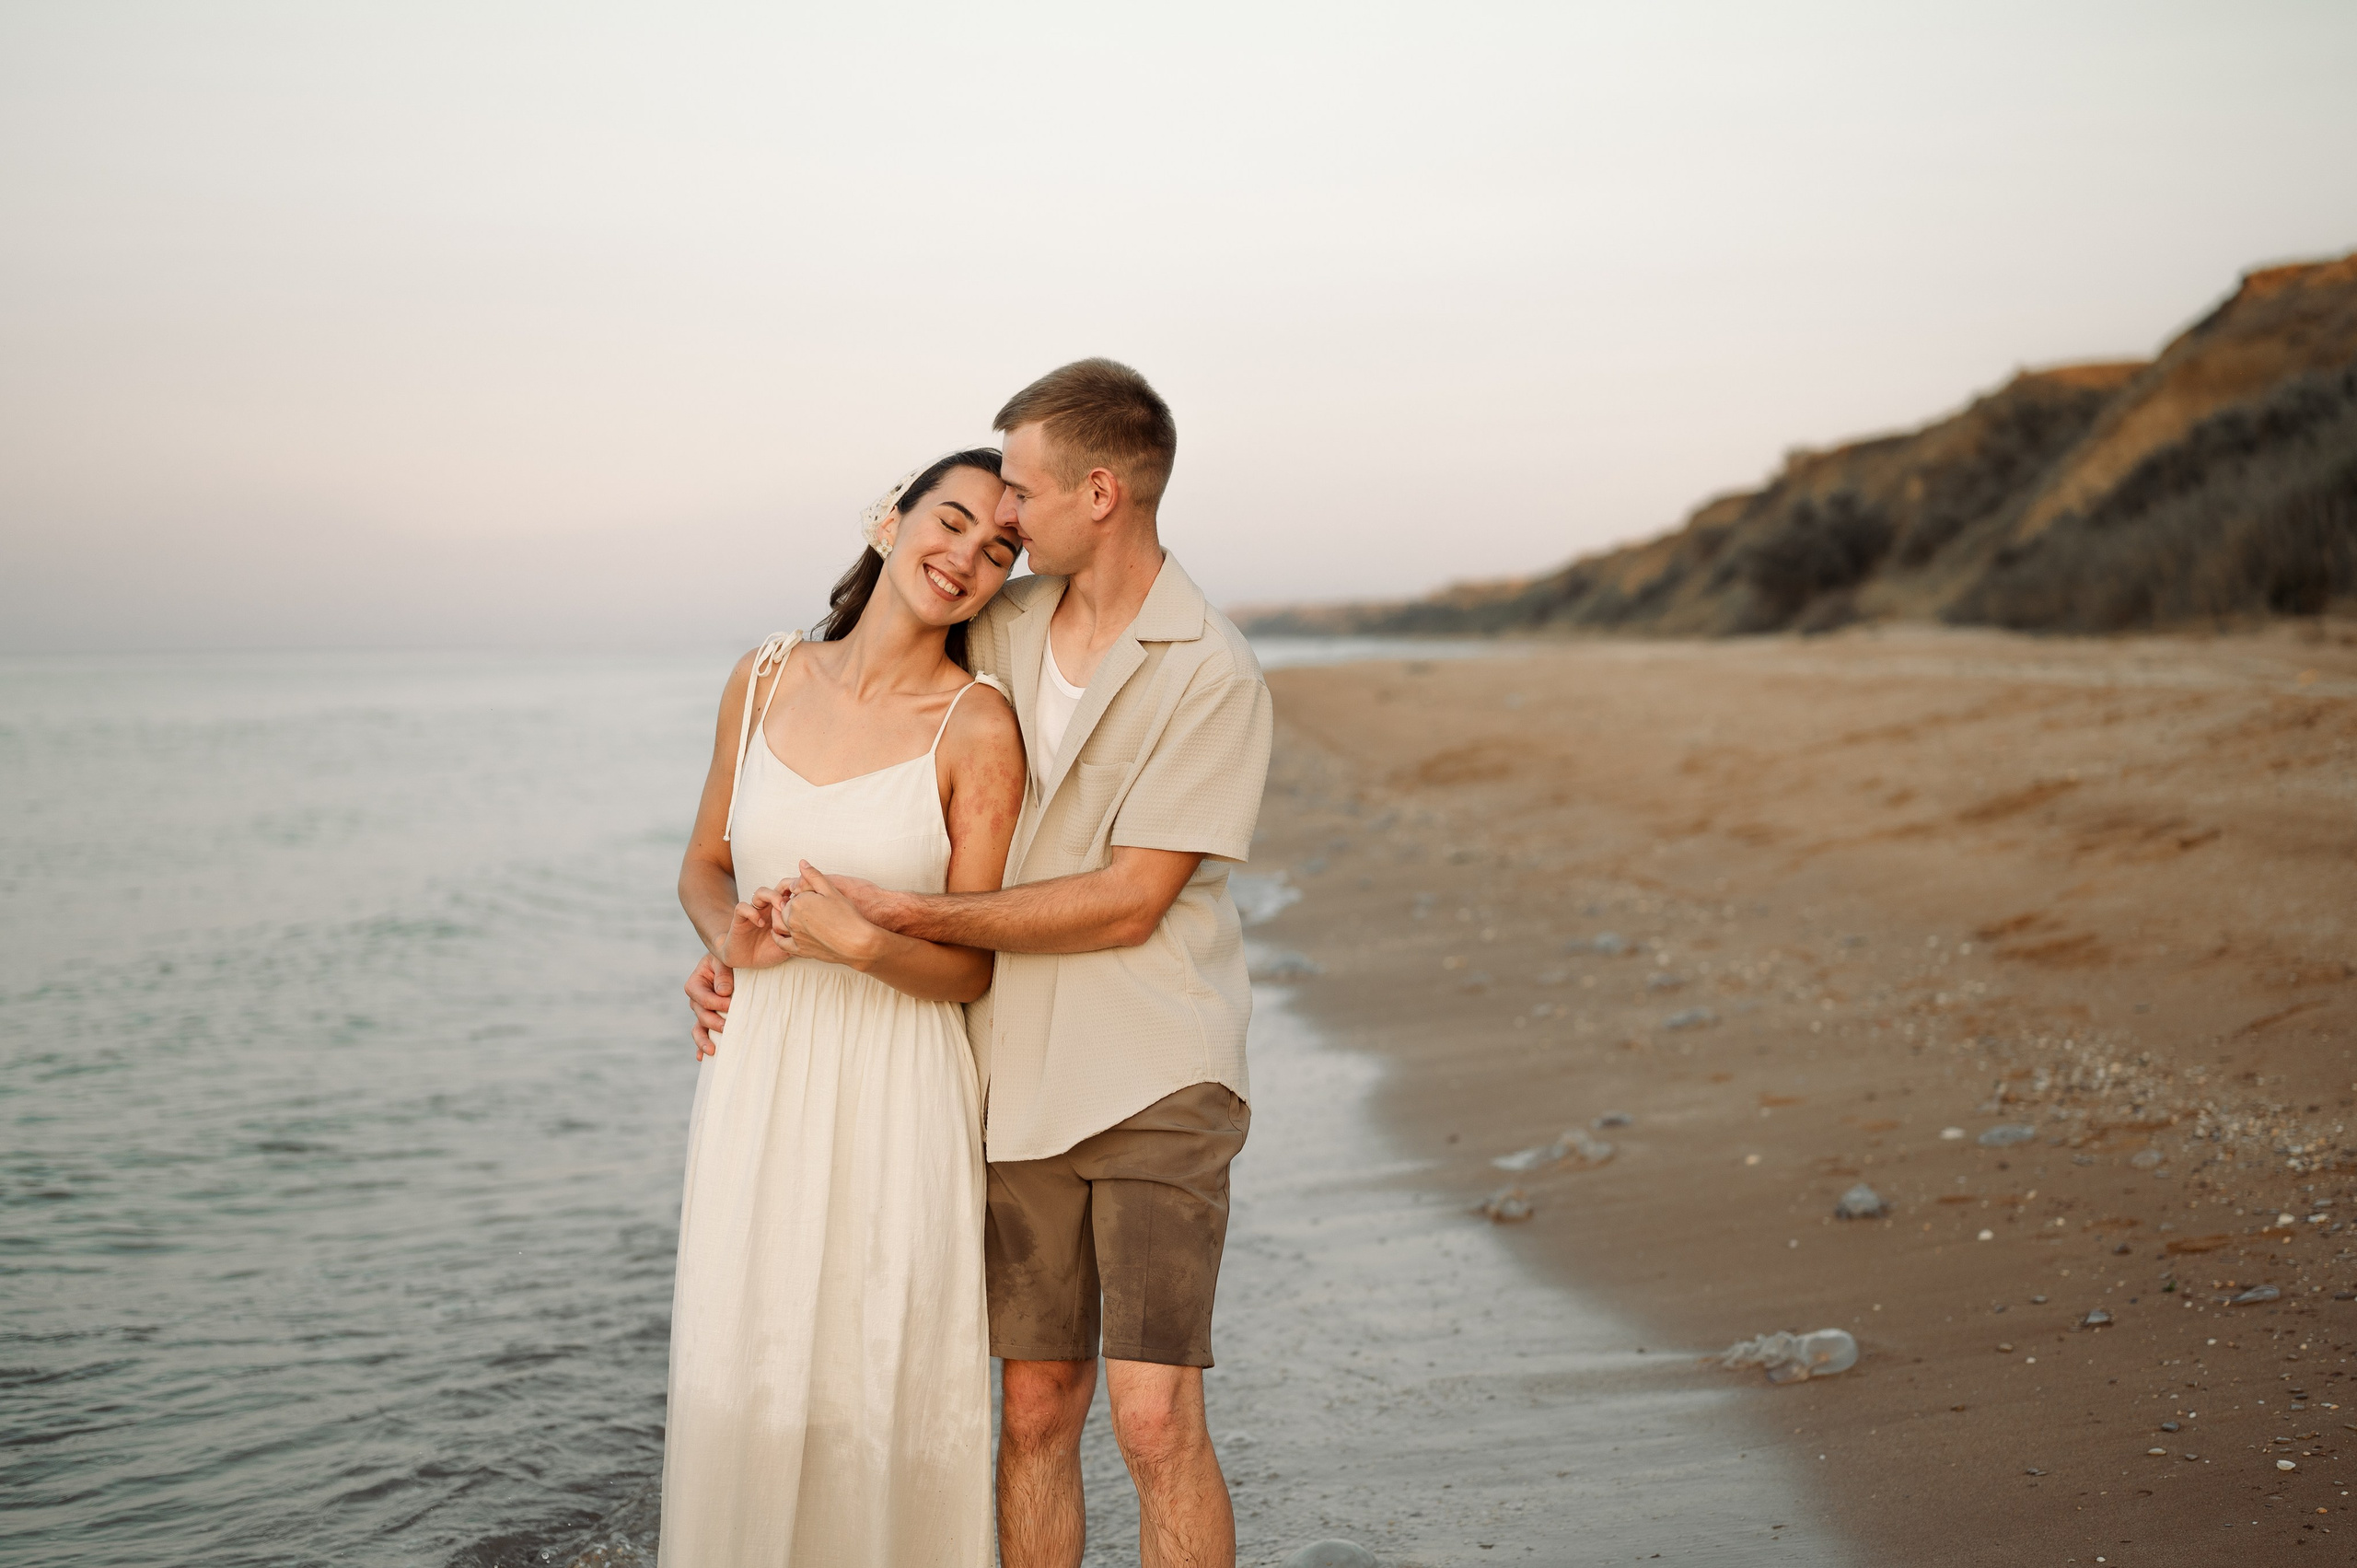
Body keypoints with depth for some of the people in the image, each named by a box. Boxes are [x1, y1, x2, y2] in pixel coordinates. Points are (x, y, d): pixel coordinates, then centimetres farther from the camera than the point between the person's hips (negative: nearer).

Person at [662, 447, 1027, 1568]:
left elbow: (970, 969, -5)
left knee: (883, 1392, 4)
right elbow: (704, 866, 15)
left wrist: (860, 941, -23)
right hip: (755, 1080, 3)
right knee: (741, 1379, 9)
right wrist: (729, 930, -6)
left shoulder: (978, 728, -8)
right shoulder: (765, 681, 3)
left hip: (895, 1092, -3)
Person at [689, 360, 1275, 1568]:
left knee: (1155, 1417, -9)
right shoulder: (998, 630, 9)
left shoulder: (1212, 675, -10)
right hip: (1020, 1083, 5)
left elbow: (1127, 903, -14)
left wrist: (909, 914, -13)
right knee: (1035, 1408, 9)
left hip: (1156, 1084, -5)